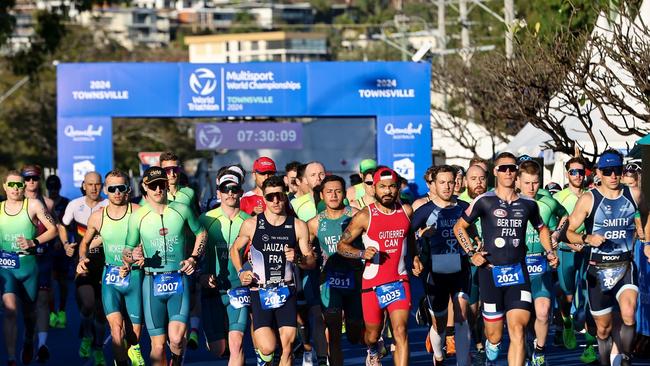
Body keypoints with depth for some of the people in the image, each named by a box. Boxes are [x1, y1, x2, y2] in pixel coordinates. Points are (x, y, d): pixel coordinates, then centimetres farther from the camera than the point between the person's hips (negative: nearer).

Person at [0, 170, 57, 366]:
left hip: (28, 264, 0)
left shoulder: (33, 205, -2)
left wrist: (34, 242, -12)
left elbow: (53, 229, -1)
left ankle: (29, 341, 48)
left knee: (29, 310, 15)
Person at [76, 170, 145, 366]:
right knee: (116, 325, -19)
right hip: (111, 277, 1)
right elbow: (85, 242, 21)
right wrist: (82, 259, 1)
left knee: (135, 331, 8)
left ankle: (134, 349, 42)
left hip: (135, 275, -1)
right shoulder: (97, 217, 2)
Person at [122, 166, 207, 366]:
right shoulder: (137, 217, 1)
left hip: (179, 281, -1)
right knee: (158, 345, 0)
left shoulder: (182, 210, 2)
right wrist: (133, 256, -14)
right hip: (152, 282, 1)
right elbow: (126, 252, 9)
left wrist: (194, 258, 5)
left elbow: (201, 233, 19)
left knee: (176, 339, -16)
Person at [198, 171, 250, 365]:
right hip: (212, 290, 0)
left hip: (238, 289, 0)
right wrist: (203, 275, -12)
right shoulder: (206, 220, 2)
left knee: (236, 343, -15)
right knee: (218, 349, 4)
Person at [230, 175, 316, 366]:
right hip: (260, 293, -1)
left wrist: (297, 258, -14)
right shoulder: (251, 224, 0)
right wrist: (241, 272, 1)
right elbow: (235, 249, 17)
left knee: (287, 348, -4)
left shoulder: (298, 226, 3)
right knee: (268, 348, -13)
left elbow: (311, 261, 8)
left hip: (286, 293, 1)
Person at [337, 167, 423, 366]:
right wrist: (362, 253, -18)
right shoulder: (364, 216, -7)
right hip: (372, 282, -1)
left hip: (399, 280, 1)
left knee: (400, 331, -14)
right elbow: (341, 245, -2)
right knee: (373, 333, 14)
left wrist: (414, 257, 12)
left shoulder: (406, 211, 4)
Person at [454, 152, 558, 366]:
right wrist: (471, 253, -1)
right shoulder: (484, 201, 0)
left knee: (518, 330, -16)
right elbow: (459, 227, 10)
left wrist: (549, 252, 13)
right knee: (494, 335, 6)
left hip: (518, 273, 1)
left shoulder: (527, 204, 8)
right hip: (490, 273, -1)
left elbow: (541, 228, 28)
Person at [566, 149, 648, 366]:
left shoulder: (633, 195, 3)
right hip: (598, 268, 0)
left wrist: (644, 235, 10)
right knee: (603, 328, 7)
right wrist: (587, 239, -21)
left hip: (625, 266, 0)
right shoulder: (588, 199, -4)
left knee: (628, 315, -24)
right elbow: (569, 231, -2)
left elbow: (646, 215, 25)